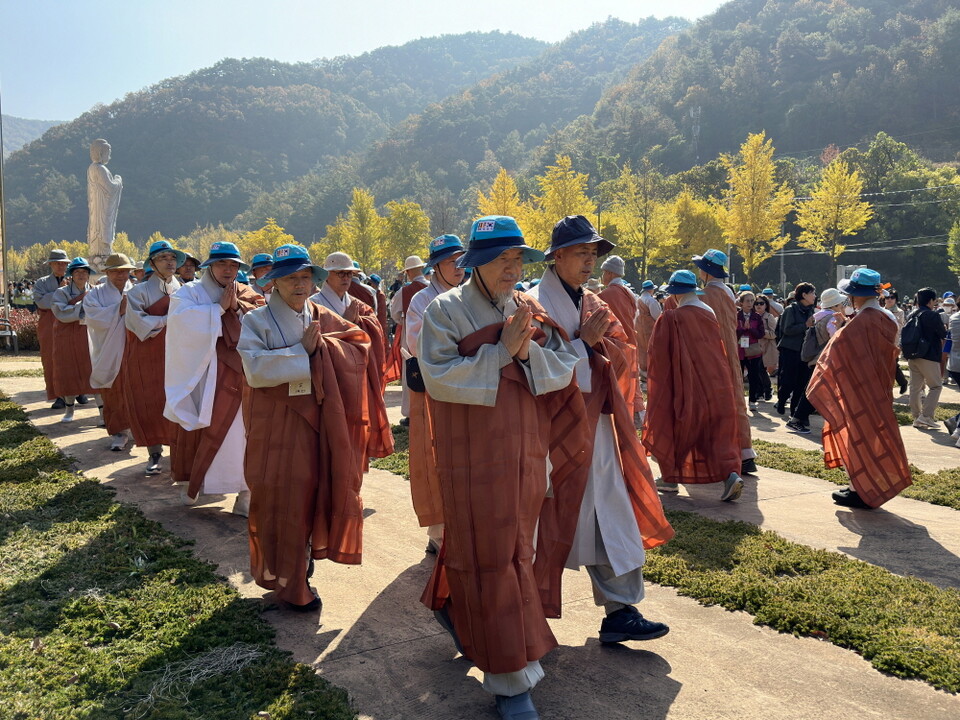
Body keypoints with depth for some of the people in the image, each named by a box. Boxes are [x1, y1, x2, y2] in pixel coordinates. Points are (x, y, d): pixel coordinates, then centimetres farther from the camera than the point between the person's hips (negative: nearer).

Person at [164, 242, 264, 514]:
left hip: (240, 375, 2)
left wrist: (237, 308, -10)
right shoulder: (190, 292, 4)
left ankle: (246, 491, 4)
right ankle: (190, 483, 25)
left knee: (239, 432, -2)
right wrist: (220, 308, -14)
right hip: (201, 375, -1)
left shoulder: (247, 296, 12)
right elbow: (182, 320, -16)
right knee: (197, 431, 5)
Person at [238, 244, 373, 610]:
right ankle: (286, 580, 16)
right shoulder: (256, 321, -6)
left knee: (311, 492, 11)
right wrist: (303, 351, -19)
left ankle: (302, 559, 33)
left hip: (317, 421, 4)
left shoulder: (324, 319, 6)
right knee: (279, 500, 2)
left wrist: (322, 345, -17)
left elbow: (359, 349, -3)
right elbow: (255, 370, -19)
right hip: (275, 425, -4)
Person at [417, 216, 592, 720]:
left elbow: (563, 368, -1)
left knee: (516, 544, 19)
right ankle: (511, 677, 11)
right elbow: (438, 377, -18)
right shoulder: (446, 310, -7)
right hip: (474, 454, -5)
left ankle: (454, 608, 47)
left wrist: (529, 351, -19)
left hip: (526, 452, 6)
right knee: (490, 555, 0)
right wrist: (500, 353, -21)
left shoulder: (530, 310, 7)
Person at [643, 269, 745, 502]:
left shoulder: (671, 318, -11)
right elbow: (719, 348, 14)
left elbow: (659, 352, -6)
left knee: (675, 429, 13)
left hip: (686, 384, -4)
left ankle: (670, 477, 21)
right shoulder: (709, 313, 4)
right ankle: (731, 473, -12)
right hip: (716, 383, 4)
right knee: (718, 432, 7)